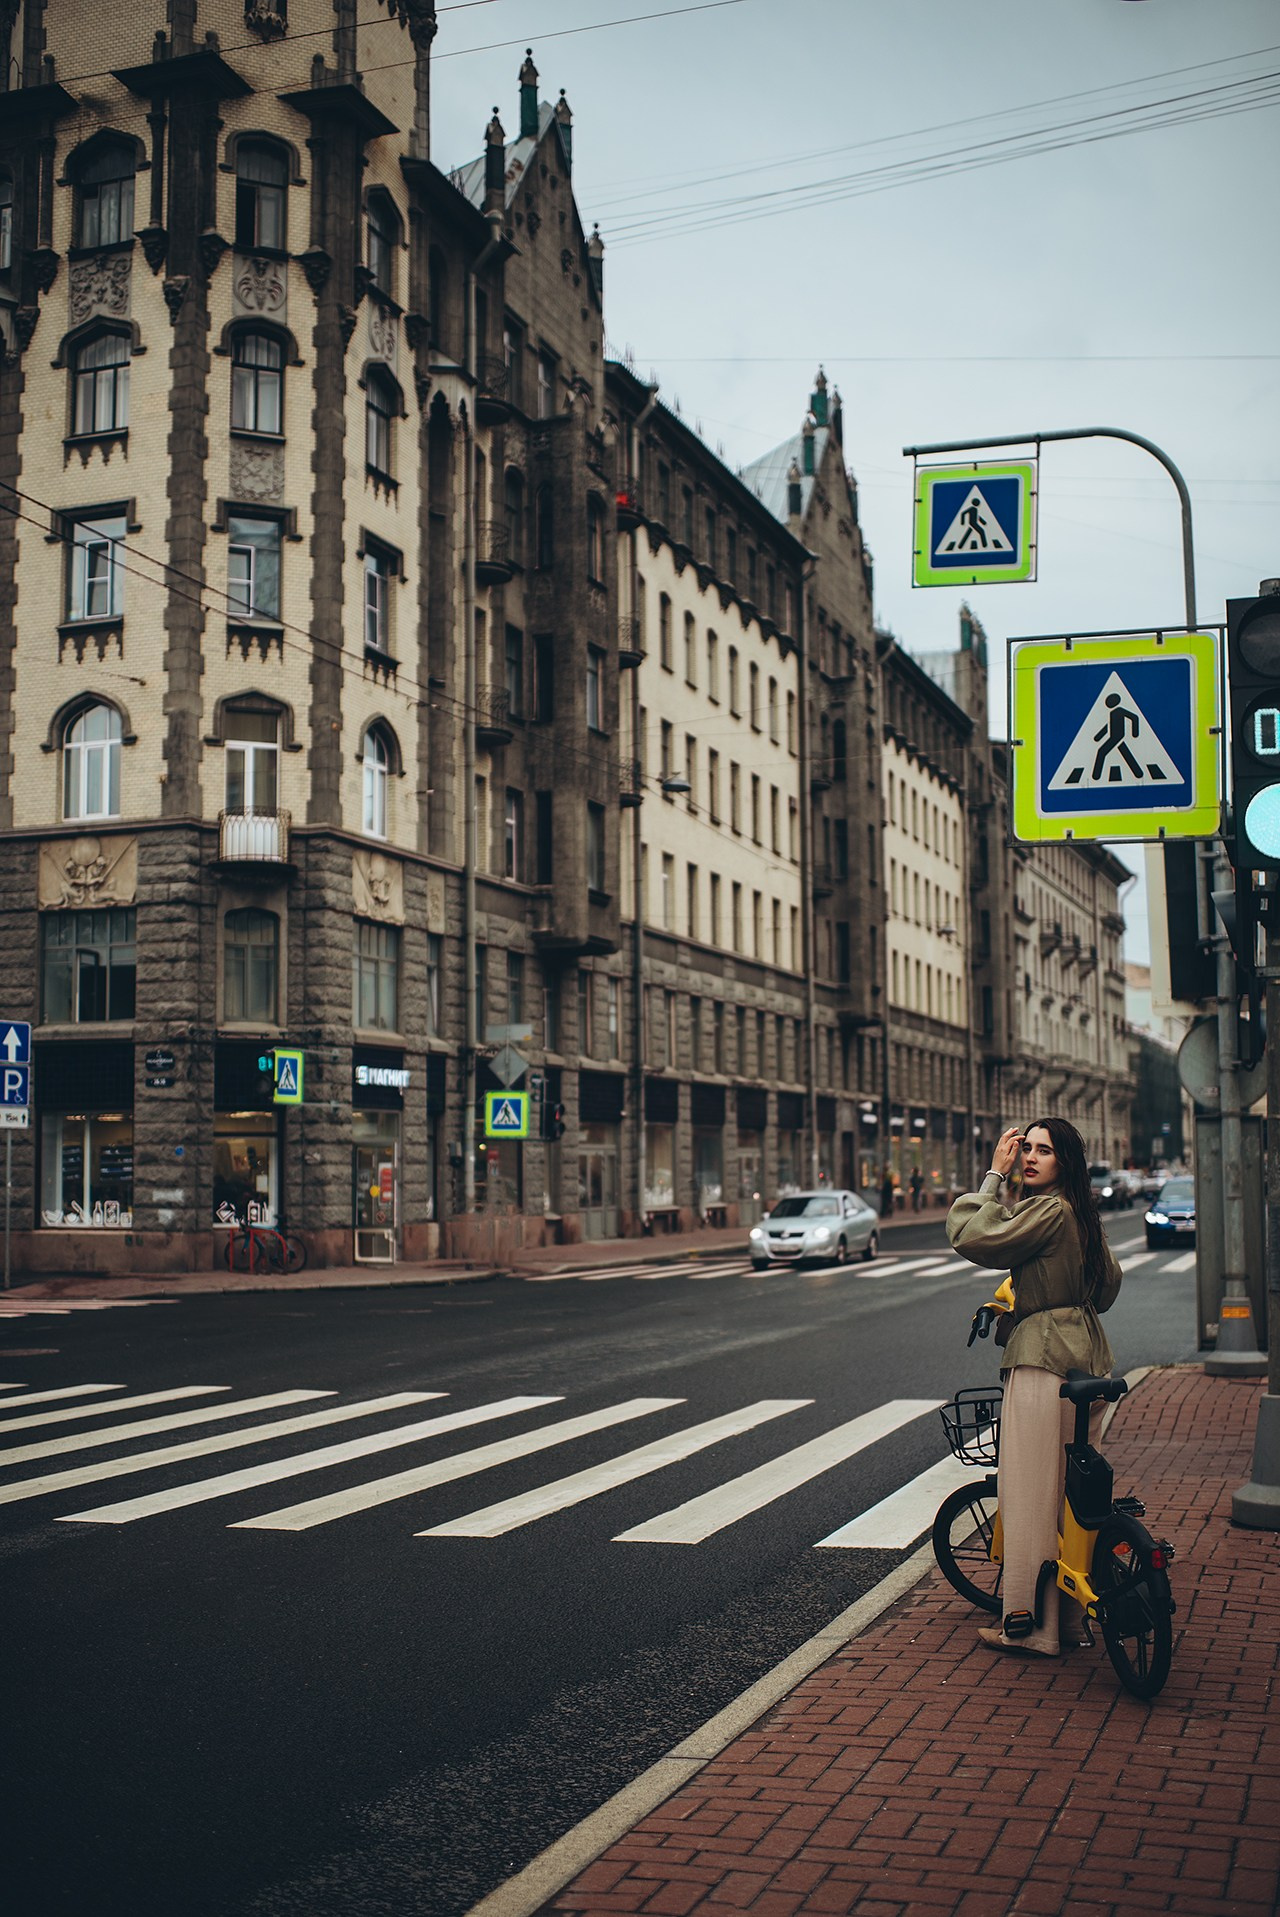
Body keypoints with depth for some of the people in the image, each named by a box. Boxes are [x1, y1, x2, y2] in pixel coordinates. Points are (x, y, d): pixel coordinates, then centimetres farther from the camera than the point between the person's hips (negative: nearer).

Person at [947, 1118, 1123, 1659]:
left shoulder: (1049, 1209, -16)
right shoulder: (1082, 1213, 14)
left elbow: (971, 1236, -20)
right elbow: (1108, 1286, 24)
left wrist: (993, 1175, -12)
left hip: (1043, 1358, -10)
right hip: (1087, 1356, 10)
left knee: (1030, 1493, -2)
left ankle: (1029, 1624, 5)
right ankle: (1071, 1616, 23)